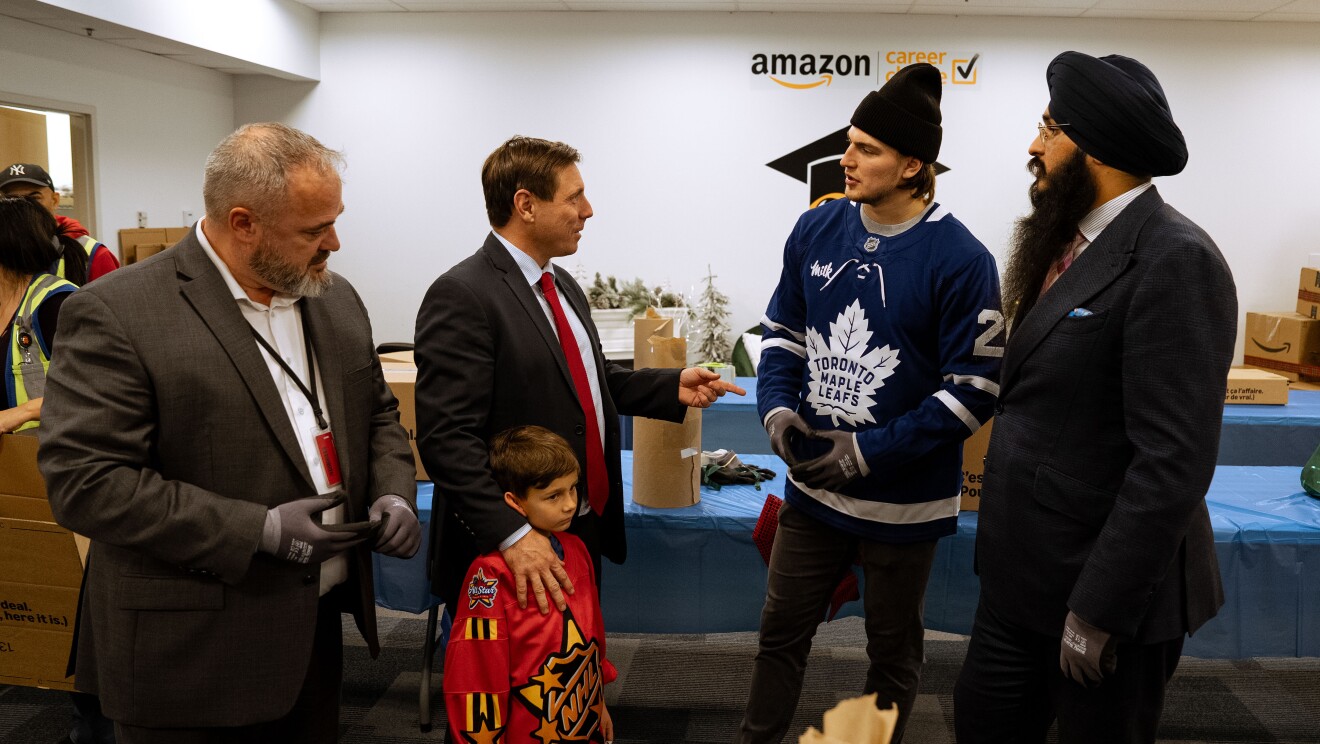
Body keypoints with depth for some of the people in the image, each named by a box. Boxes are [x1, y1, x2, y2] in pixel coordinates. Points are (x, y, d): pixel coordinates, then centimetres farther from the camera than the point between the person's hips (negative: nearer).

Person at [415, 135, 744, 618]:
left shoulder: (563, 286, 10)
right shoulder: (461, 297, -19)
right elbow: (446, 438, -24)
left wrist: (674, 387, 5)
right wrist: (513, 534, -30)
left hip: (586, 527, 8)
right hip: (512, 553, -8)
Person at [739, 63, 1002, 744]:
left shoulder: (959, 259, -16)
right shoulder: (816, 232, -1)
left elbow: (973, 388, -14)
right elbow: (782, 330, 9)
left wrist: (868, 453, -19)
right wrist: (778, 409, -10)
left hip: (902, 498, -4)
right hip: (811, 485, 4)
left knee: (892, 651, 17)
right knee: (781, 631, 17)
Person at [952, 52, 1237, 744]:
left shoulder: (1174, 260, -19)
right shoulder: (1068, 242, 7)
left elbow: (1174, 462, -23)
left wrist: (1099, 610, -21)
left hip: (1104, 584, -8)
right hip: (1024, 575, 8)